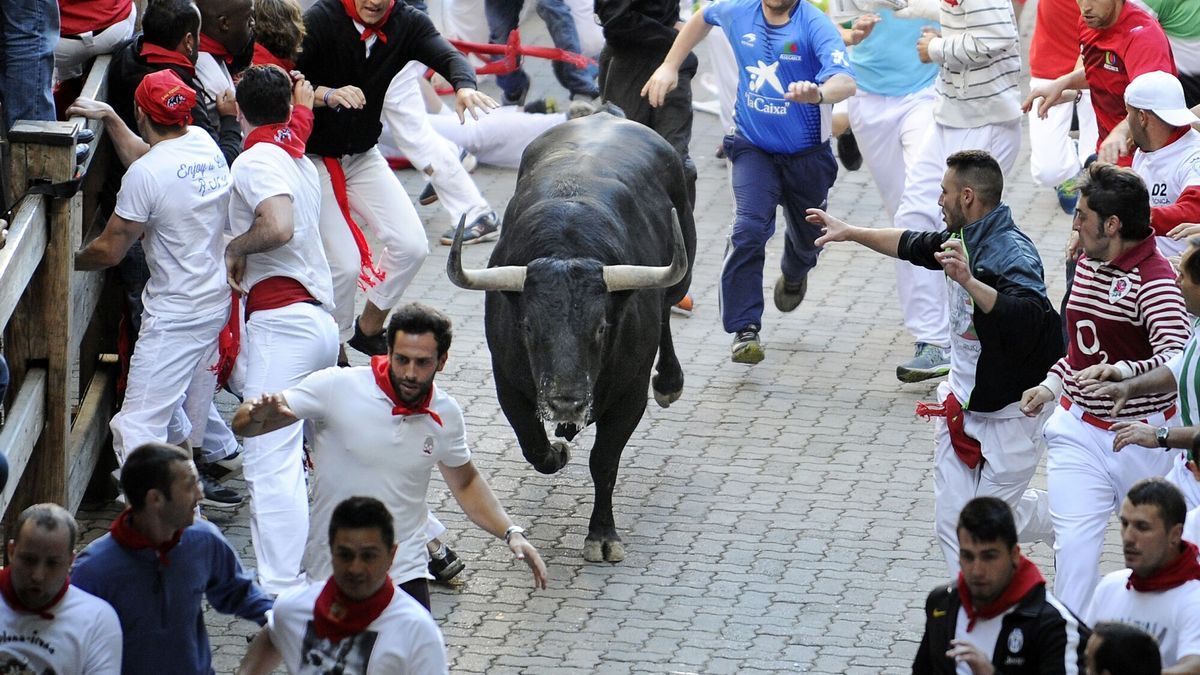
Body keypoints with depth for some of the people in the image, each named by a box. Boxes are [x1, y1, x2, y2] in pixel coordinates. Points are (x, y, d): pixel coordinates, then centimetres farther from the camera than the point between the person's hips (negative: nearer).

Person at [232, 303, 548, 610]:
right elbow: (242, 425, -11)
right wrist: (260, 414, -34)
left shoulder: (446, 415, -2)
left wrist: (511, 533, 5)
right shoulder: (336, 387, -13)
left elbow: (465, 483, 17)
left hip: (404, 573, 2)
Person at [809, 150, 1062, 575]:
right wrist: (849, 232, 31)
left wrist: (969, 281, -53)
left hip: (1010, 414, -8)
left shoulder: (1012, 254, -25)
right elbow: (914, 245, 25)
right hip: (961, 407, 8)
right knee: (953, 523, 5)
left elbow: (1030, 315, -44)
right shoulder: (963, 238, 3)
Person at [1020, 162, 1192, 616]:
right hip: (1079, 427, 6)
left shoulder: (1154, 280, -19)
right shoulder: (1088, 264, 7)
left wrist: (1121, 371, -49)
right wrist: (1051, 385, 11)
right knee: (1074, 542, -8)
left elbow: (1177, 363, -33)